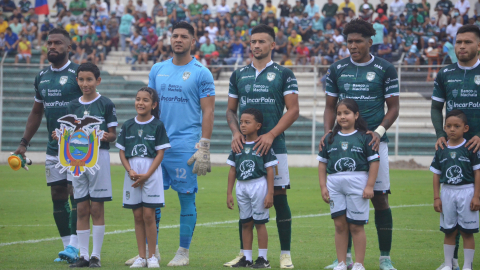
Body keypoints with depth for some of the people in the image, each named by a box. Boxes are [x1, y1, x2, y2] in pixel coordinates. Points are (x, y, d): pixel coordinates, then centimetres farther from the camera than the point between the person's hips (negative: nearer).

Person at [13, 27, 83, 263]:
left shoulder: (78, 74, -7)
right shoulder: (42, 77, 13)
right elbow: (36, 113, 22)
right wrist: (23, 143, 17)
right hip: (53, 147, 7)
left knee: (75, 192, -11)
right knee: (58, 195, 5)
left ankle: (74, 246, -10)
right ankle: (68, 248, 9)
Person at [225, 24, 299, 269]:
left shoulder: (283, 74, 1)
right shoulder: (239, 75, 12)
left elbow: (293, 110, -4)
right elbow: (231, 110, 16)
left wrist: (271, 134, -15)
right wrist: (236, 132, -3)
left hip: (273, 145, -3)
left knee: (279, 196, -3)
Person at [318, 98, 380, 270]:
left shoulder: (364, 137, -1)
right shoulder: (331, 138, 9)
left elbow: (374, 161, -3)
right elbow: (322, 163, 12)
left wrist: (369, 186, -8)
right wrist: (323, 186, 5)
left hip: (357, 183, -3)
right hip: (335, 184, 3)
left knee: (356, 226, 0)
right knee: (340, 225, 5)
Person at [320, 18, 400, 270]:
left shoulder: (385, 69, 1)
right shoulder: (337, 69, 8)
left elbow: (393, 107, 4)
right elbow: (330, 106, 14)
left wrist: (379, 131, -12)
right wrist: (327, 131, -3)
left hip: (374, 142, -2)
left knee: (380, 197, -3)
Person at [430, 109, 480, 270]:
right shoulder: (441, 150, 4)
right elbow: (436, 174, 8)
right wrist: (436, 197, 4)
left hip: (466, 191, -3)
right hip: (447, 192, 3)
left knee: (467, 232, 0)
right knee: (449, 231, 10)